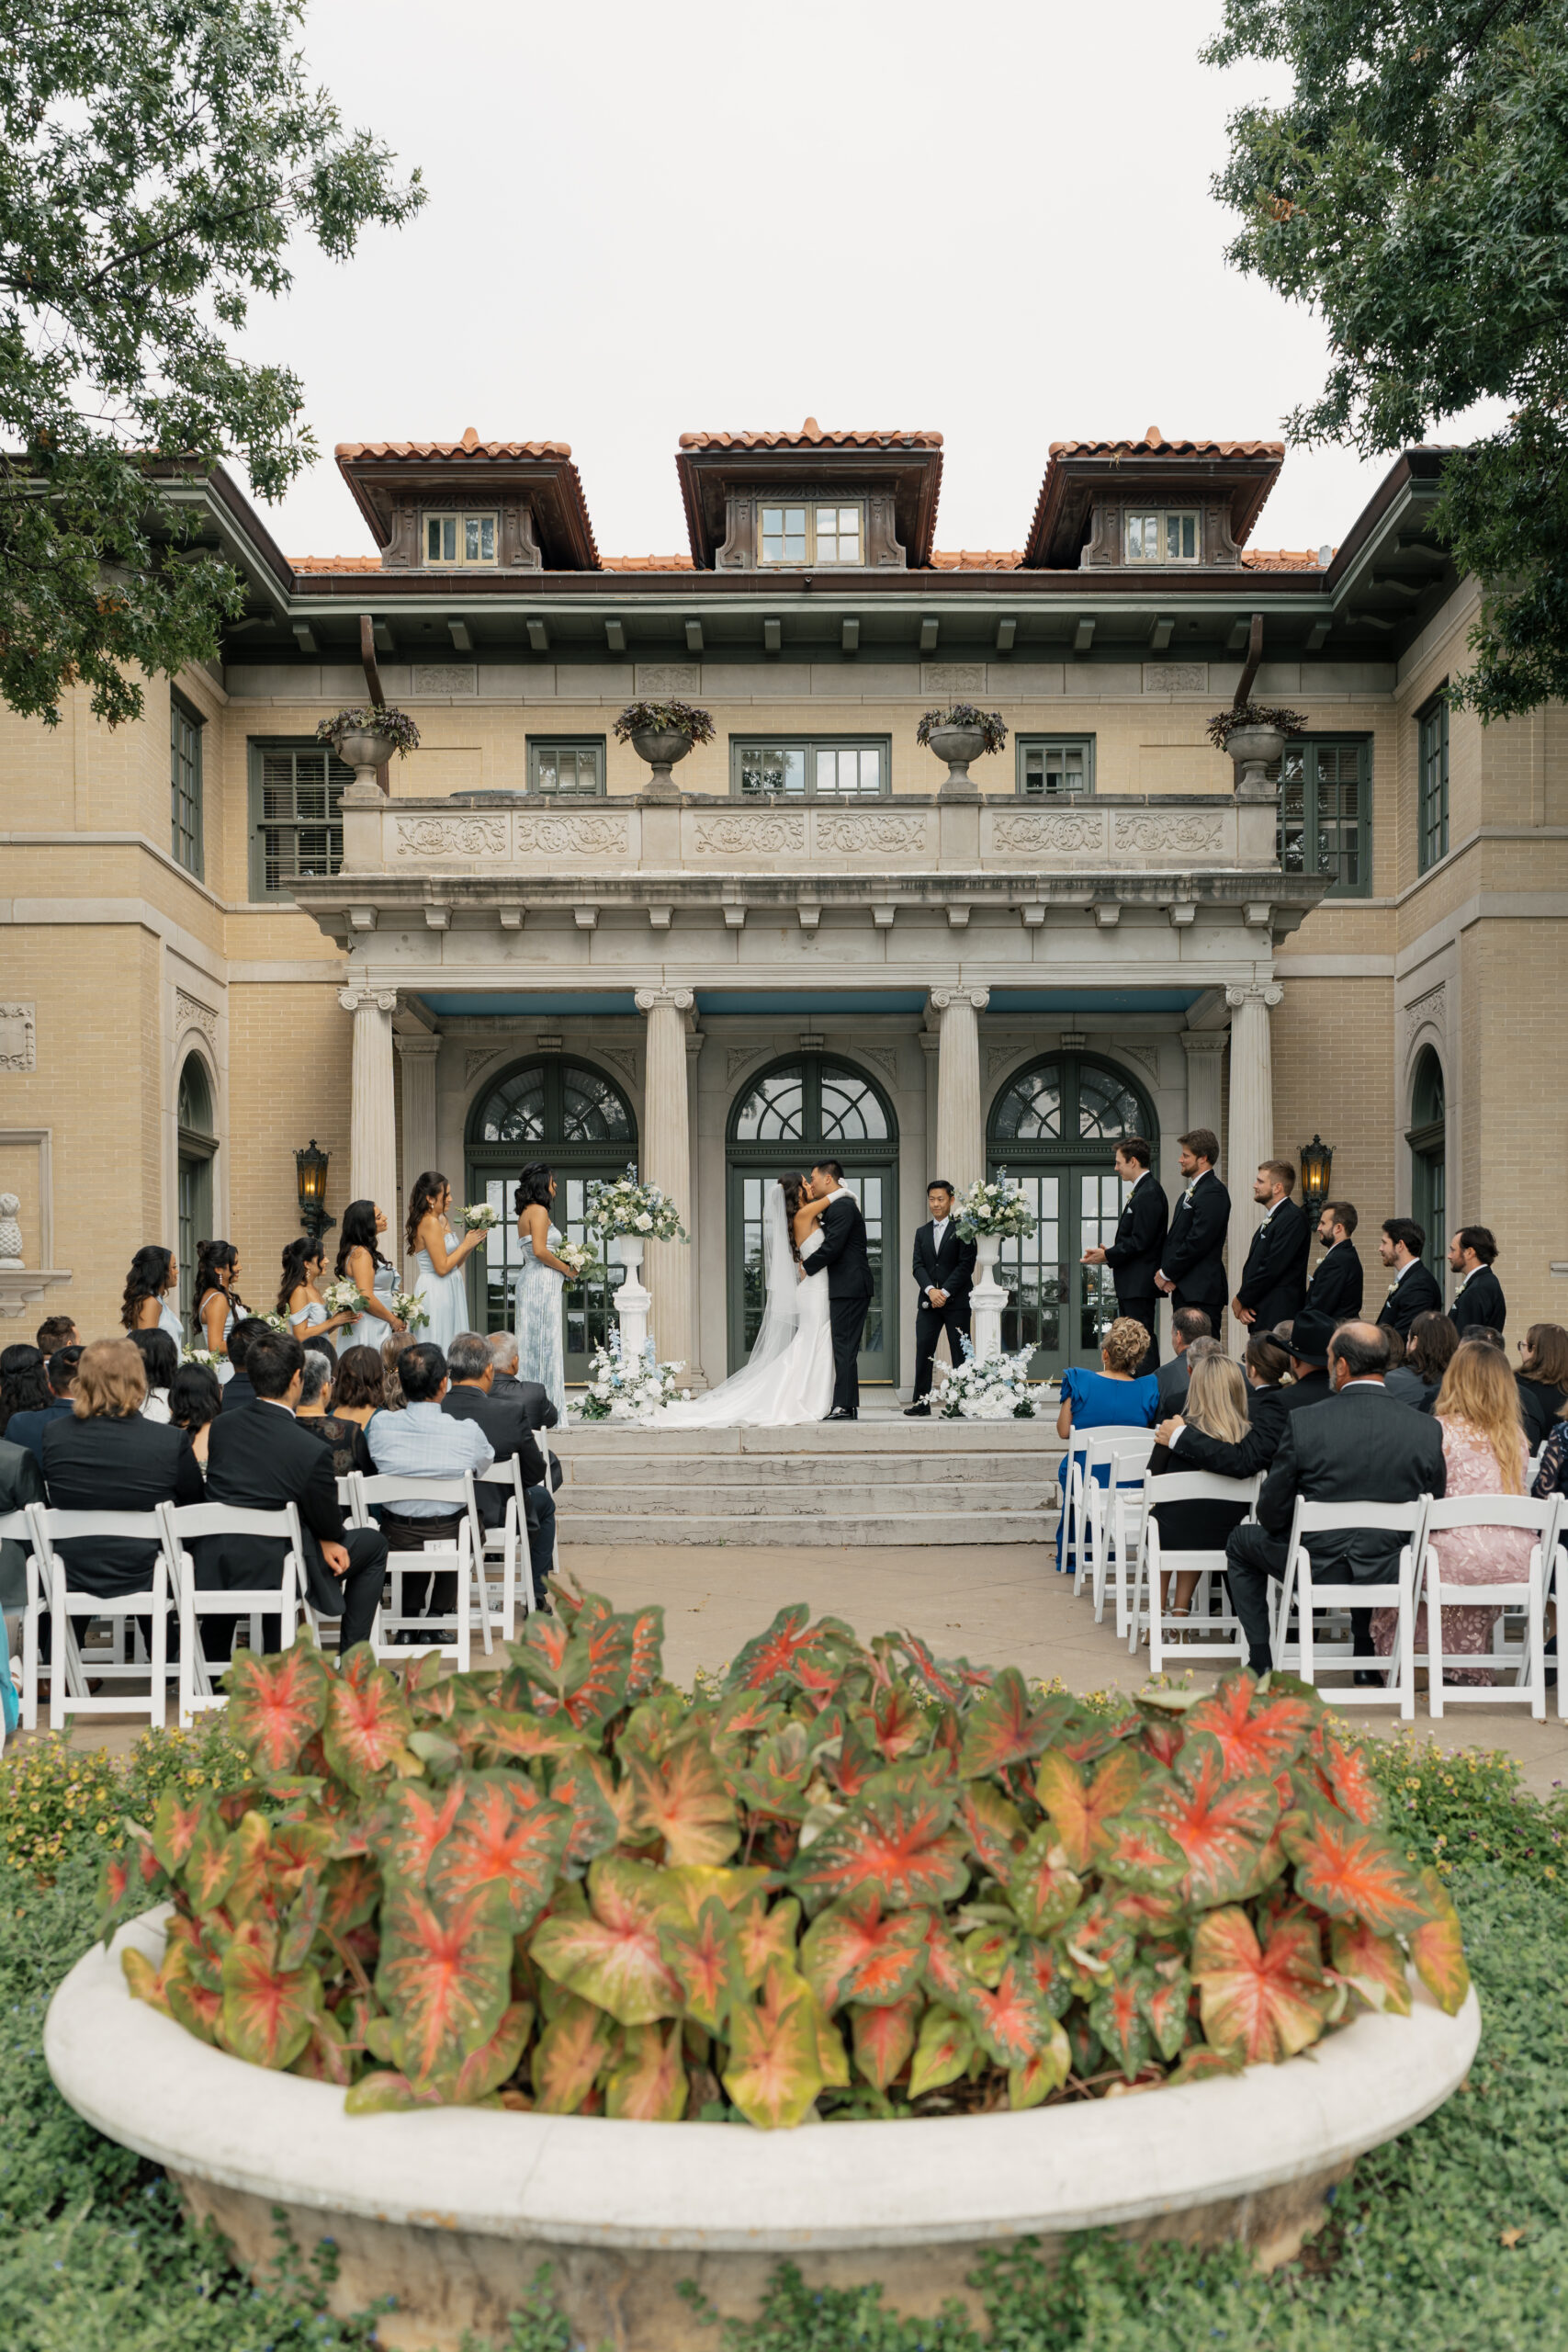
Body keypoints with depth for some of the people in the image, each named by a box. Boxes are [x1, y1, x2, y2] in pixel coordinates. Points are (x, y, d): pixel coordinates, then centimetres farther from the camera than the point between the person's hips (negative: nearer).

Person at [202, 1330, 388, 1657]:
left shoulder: (221, 1426, -4)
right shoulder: (311, 1452, -21)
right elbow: (331, 1528, -8)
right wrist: (328, 1540, 19)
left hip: (212, 1573, 5)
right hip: (273, 1575, -5)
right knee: (373, 1543, 16)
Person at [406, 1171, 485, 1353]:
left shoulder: (441, 1220, 12)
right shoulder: (430, 1223, -16)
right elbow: (442, 1267, -20)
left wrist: (472, 1244, 3)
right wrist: (466, 1244, -10)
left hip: (449, 1290, 9)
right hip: (436, 1292, -9)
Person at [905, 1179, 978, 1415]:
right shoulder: (922, 1232, 16)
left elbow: (966, 1265, -7)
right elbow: (917, 1265, 7)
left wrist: (945, 1292, -13)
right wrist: (930, 1290, -11)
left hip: (956, 1301, -4)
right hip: (928, 1301, 4)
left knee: (960, 1352, -1)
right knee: (923, 1349, -3)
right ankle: (922, 1401, -1)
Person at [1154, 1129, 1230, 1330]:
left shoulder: (1213, 1193, -12)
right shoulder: (1189, 1193, 21)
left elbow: (1198, 1242, -19)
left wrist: (1166, 1274, -11)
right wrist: (1165, 1272, 2)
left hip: (1201, 1292, -10)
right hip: (1184, 1291, 10)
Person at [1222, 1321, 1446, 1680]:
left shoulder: (1305, 1422, -19)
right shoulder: (1427, 1430, -11)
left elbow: (1272, 1514, -11)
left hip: (1317, 1568, -3)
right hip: (1389, 1574, 3)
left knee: (1241, 1541, 26)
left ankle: (1260, 1661, 24)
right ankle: (1367, 1661, 38)